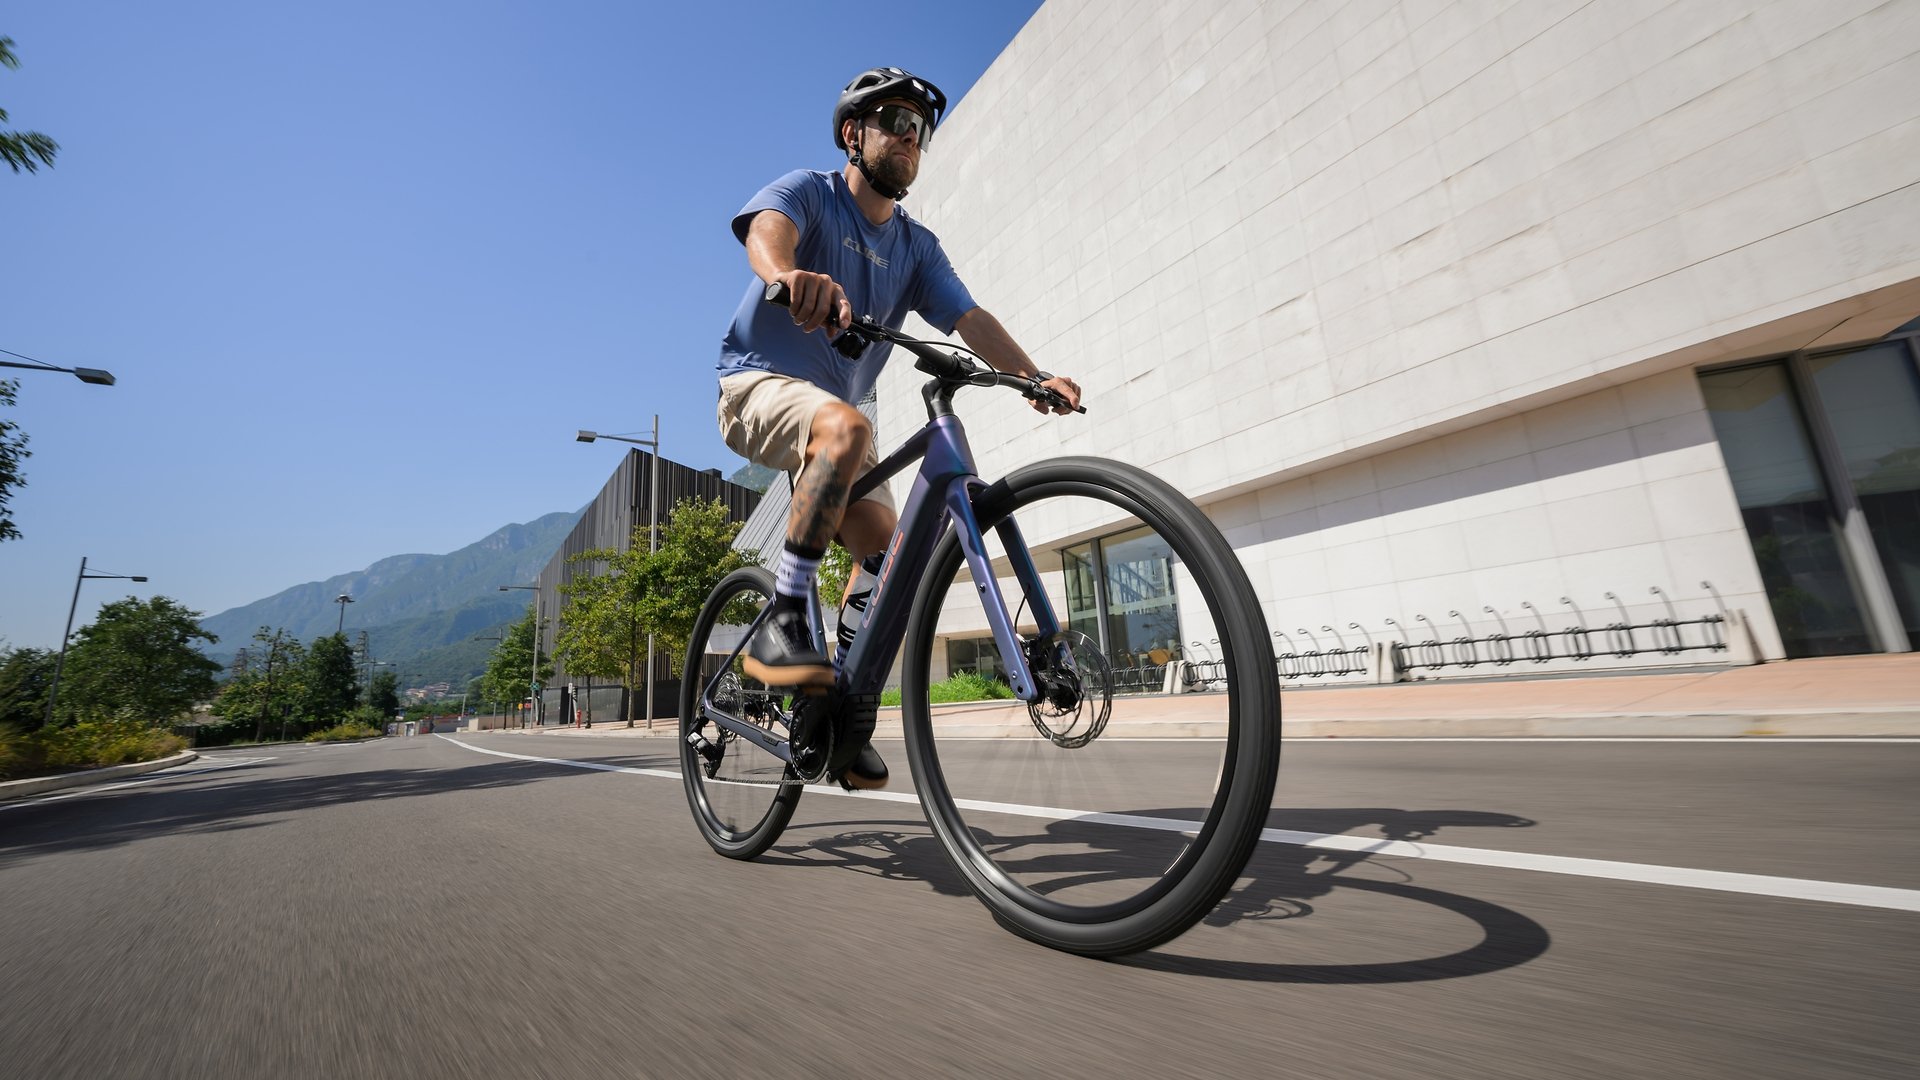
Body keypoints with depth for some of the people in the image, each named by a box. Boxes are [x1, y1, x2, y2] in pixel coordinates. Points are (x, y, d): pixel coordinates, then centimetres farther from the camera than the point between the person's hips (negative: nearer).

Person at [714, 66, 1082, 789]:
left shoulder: (917, 246, 11)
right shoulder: (808, 192, -3)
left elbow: (968, 317, -4)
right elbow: (766, 229, -27)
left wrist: (1032, 376, -21)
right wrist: (789, 274, -52)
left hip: (831, 409, 6)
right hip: (759, 383, -6)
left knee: (887, 545, -9)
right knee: (848, 426, -38)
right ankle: (781, 626, -32)